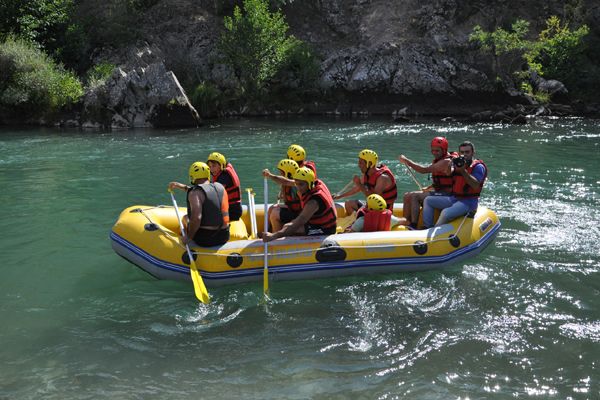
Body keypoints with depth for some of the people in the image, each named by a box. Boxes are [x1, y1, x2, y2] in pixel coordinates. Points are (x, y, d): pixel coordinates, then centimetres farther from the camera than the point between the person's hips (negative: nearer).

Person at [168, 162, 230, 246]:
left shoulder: (195, 192, -14)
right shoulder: (220, 187, 7)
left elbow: (196, 218, -27)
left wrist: (189, 237, -16)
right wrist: (183, 186, 30)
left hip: (204, 240, -6)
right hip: (224, 238, 6)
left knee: (185, 217, 22)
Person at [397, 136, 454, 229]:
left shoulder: (446, 161, -16)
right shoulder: (437, 161, 15)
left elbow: (424, 170, -25)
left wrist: (406, 161, -22)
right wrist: (428, 188, 7)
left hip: (445, 195, -10)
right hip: (438, 193, 10)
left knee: (415, 196, -25)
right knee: (407, 195, 3)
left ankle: (414, 225, -28)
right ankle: (406, 222, -6)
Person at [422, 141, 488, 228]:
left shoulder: (478, 167, -8)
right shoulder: (458, 163, 14)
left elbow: (475, 186, -22)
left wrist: (463, 171, -24)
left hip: (468, 202, -8)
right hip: (454, 199, 8)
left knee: (445, 212, -33)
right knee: (428, 200, 2)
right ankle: (427, 228, -8)